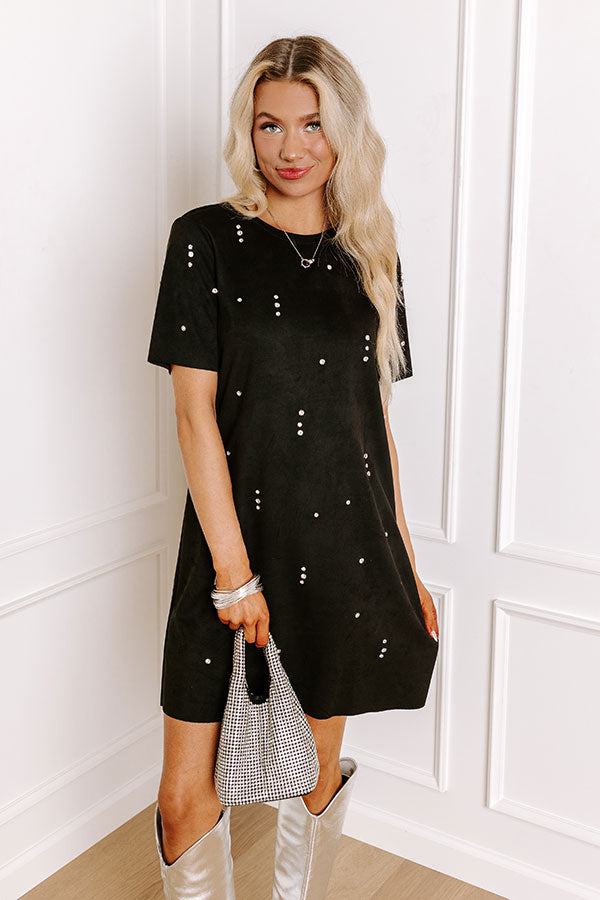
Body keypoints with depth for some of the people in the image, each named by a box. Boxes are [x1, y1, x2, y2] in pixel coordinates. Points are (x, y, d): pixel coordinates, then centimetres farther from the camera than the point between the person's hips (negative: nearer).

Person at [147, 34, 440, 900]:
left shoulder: (369, 256, 9)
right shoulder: (207, 240, -2)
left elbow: (377, 420, 11)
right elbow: (195, 412, -8)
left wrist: (404, 562, 9)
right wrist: (234, 569, -13)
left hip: (347, 543, 3)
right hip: (237, 536, -3)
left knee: (318, 771, 16)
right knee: (185, 798, 0)